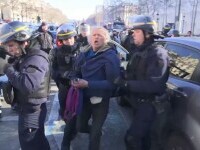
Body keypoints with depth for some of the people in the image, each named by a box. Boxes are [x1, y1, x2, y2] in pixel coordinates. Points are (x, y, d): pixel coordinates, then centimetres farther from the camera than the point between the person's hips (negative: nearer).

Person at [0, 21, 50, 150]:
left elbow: (28, 85, -37)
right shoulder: (23, 56, 10)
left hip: (33, 109, -9)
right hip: (26, 106, 9)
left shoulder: (36, 58, -23)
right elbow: (19, 79, 9)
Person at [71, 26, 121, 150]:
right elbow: (77, 72, 10)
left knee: (95, 133, 10)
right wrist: (75, 80, -14)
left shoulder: (111, 56, -19)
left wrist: (88, 84, -30)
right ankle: (96, 131, 52)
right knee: (81, 127, 21)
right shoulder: (85, 54, 2)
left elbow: (112, 83, -26)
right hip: (85, 97, 6)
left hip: (100, 100, -5)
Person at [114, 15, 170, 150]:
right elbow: (132, 76, 8)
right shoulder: (138, 53, 9)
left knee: (131, 138, -10)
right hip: (138, 102, 8)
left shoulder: (157, 53, -19)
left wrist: (125, 83, -31)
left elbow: (153, 85, -29)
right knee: (143, 134, 23)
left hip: (149, 104, -8)